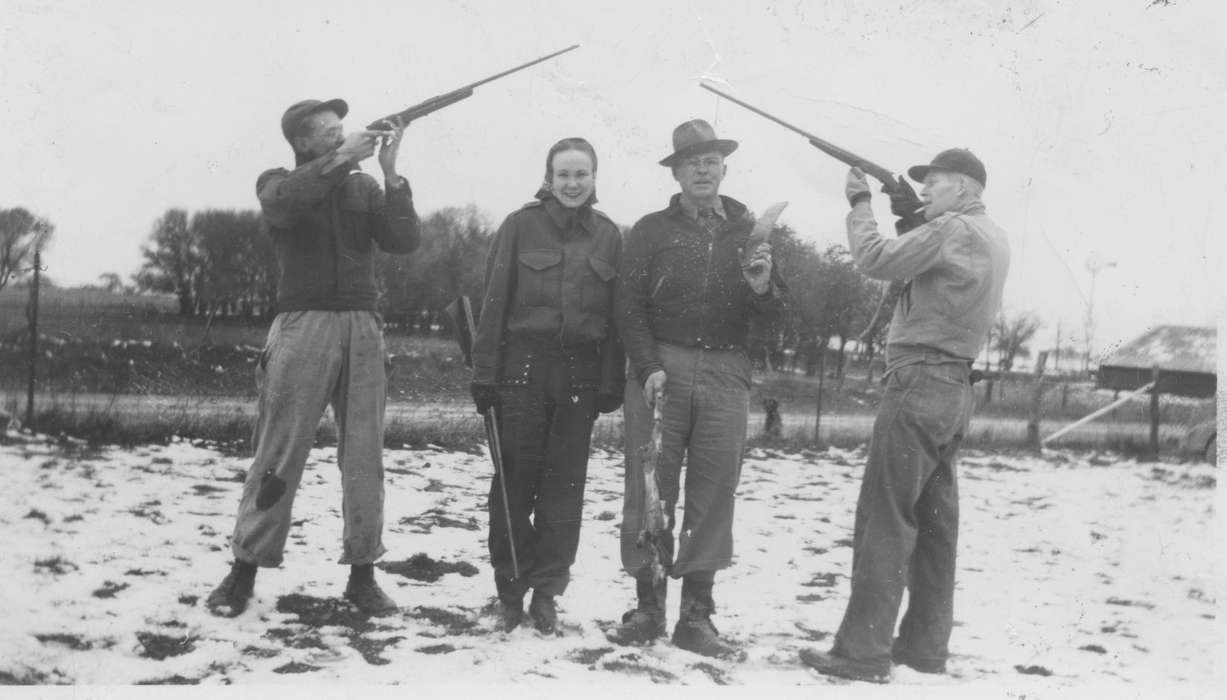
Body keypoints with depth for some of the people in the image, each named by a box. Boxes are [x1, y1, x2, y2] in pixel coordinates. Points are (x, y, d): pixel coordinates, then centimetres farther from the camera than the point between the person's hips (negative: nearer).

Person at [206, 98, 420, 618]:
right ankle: (245, 569, 7)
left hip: (361, 326, 3)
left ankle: (362, 573, 9)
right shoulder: (277, 183, 7)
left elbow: (404, 241, 0)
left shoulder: (363, 187, 13)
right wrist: (343, 159, -23)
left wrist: (389, 172, -8)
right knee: (279, 452, -3)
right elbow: (284, 200, -18)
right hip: (304, 322, -3)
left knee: (364, 455, 2)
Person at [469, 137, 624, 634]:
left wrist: (612, 383, 1)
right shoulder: (521, 226, 1)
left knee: (564, 485, 4)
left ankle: (546, 591, 14)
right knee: (515, 480, 1)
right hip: (523, 365, -2)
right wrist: (484, 373, -6)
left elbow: (615, 314, 7)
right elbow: (494, 301, -1)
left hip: (580, 373, 2)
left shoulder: (608, 236, 8)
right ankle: (510, 588, 14)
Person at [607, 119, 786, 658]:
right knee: (650, 488, -2)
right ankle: (648, 608, 8)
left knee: (714, 491, 0)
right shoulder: (651, 230, 8)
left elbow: (772, 313, 10)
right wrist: (650, 367, -9)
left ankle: (696, 616, 7)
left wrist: (762, 286, -12)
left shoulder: (749, 231, 14)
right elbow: (629, 306, 2)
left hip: (725, 372, 2)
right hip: (661, 367, -1)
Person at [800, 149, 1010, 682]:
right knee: (935, 521, 11)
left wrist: (861, 203, -1)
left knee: (886, 519, -7)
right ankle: (925, 648, 17)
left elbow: (875, 261, -14)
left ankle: (862, 653, -5)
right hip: (956, 388, 9)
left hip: (920, 382, -9)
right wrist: (910, 216, 11)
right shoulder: (993, 238, 15)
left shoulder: (953, 228, -13)